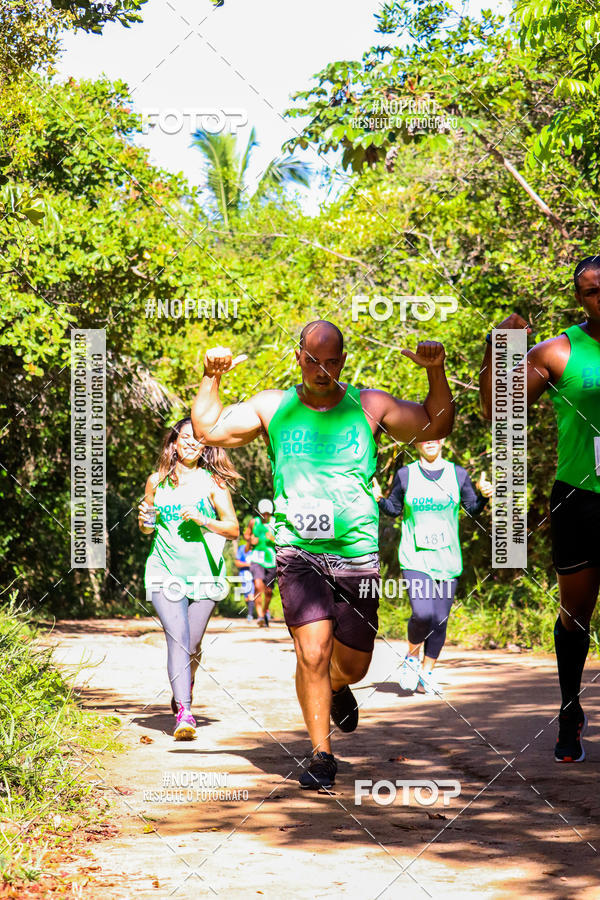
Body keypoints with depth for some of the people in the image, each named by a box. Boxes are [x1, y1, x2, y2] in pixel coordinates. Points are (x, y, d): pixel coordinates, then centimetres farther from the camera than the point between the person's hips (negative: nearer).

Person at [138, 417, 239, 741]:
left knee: (192, 645, 6)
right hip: (166, 571, 0)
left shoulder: (212, 483, 2)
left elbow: (233, 529, -1)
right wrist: (146, 520, -3)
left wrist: (203, 520, -16)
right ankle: (184, 712, -23)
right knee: (177, 638, -16)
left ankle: (184, 688, 38)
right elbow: (146, 529, 20)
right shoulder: (157, 481, 8)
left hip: (203, 573, 0)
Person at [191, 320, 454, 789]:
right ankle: (321, 755, -1)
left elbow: (436, 425, 6)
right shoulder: (273, 407, 6)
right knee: (312, 654, -15)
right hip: (299, 552, -1)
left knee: (352, 664, 10)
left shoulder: (369, 406, 6)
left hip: (358, 553, 1)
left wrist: (436, 372, -8)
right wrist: (212, 379, -5)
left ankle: (337, 689, 47)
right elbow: (209, 430, 8)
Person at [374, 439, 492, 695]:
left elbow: (473, 509, 12)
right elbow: (394, 509, 11)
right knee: (422, 613, -20)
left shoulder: (457, 474, 6)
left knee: (440, 620, 4)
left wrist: (483, 495, -7)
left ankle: (427, 672, 22)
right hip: (415, 559, -2)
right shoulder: (405, 475, 2)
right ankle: (411, 658, 8)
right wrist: (379, 499, -8)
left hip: (447, 561, 3)